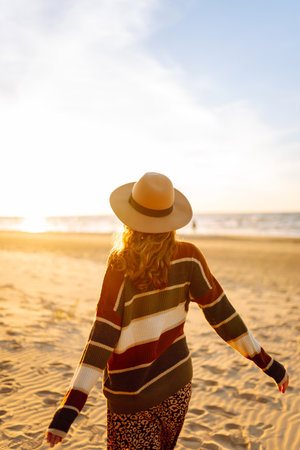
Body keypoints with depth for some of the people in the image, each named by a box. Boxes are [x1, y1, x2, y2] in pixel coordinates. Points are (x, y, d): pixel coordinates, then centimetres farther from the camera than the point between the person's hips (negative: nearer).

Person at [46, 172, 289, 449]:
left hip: (132, 396, -4)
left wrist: (70, 407, -23)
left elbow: (102, 338, -25)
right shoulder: (188, 258, -12)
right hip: (176, 385, 4)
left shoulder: (121, 268, -21)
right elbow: (221, 313, -9)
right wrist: (267, 362, 1)